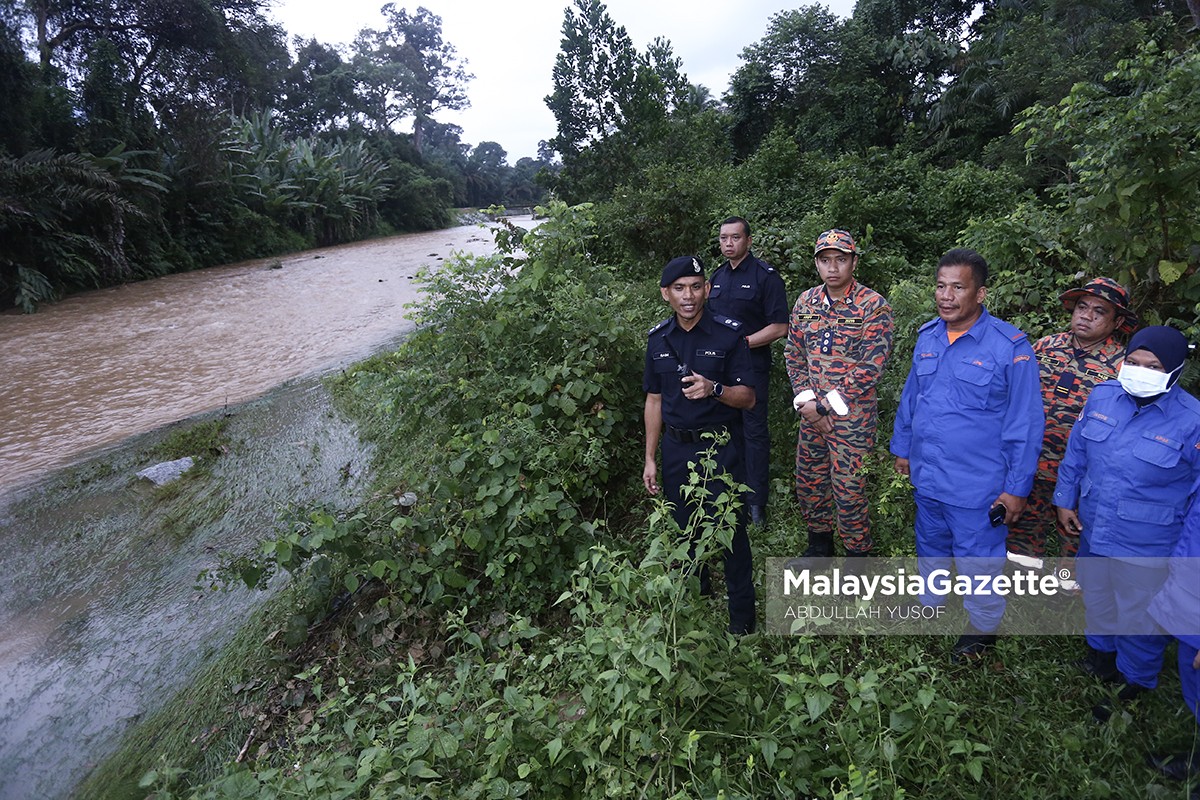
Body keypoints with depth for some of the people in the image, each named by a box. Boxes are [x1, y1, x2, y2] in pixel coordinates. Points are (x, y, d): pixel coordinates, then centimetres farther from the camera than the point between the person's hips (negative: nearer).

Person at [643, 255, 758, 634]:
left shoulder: (729, 333, -10)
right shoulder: (658, 339, 3)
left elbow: (748, 399, -8)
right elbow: (654, 400, 9)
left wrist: (714, 389, -30)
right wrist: (649, 459, 8)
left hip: (720, 446, -4)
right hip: (676, 448, 4)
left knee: (731, 530, 2)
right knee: (685, 528, 16)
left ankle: (742, 615, 20)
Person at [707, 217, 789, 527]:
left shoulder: (766, 276, -8)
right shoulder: (717, 276, 12)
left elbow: (779, 328, -12)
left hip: (752, 367, -6)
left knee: (754, 432, 1)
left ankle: (756, 502, 12)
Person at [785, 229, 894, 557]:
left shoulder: (873, 305, -13)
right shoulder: (806, 301, 4)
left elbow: (871, 367, -18)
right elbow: (793, 354, 8)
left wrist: (825, 406, -17)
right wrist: (806, 400, -5)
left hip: (852, 416, -6)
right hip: (812, 412, 6)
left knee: (848, 490, 2)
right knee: (808, 481, 16)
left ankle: (858, 556, 24)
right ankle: (819, 546, 38)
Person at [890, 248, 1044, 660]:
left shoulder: (1010, 346, -16)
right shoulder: (927, 337, 2)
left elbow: (1025, 422, -13)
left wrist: (1017, 487, -12)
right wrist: (903, 448, 16)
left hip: (977, 486, -5)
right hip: (926, 477, 5)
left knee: (978, 560, 11)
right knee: (931, 547, 24)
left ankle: (983, 625, 36)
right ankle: (929, 603, 48)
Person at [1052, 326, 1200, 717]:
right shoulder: (1102, 396, -6)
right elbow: (1076, 452, 7)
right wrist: (1065, 499, 9)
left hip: (1146, 548, -4)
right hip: (1093, 531, 5)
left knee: (1139, 619, 14)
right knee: (1096, 600, 26)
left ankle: (1134, 682, 39)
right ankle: (1101, 652, 53)